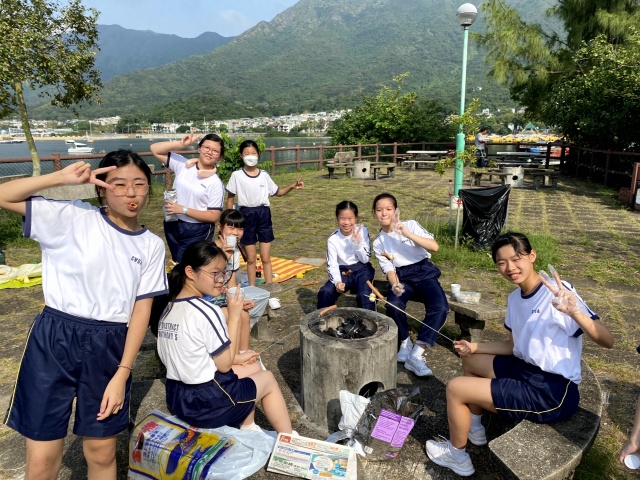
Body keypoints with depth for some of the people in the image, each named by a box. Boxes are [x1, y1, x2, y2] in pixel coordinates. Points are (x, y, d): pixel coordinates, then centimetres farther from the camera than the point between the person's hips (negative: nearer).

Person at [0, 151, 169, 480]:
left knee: (102, 453, 15)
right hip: (54, 341, -2)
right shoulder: (72, 217, -4)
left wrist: (122, 374, -4)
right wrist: (62, 178, -16)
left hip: (110, 349, 2)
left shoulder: (151, 245, 2)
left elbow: (142, 310, 0)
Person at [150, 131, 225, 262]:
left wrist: (183, 210, -20)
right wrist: (181, 144, -14)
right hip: (172, 225, 5)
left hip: (197, 232, -4)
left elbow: (213, 216, -15)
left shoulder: (216, 183, -13)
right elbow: (155, 149, -1)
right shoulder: (182, 164, -2)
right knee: (178, 264, 20)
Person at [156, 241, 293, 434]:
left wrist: (237, 358, 11)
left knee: (253, 367, 25)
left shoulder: (170, 307, 2)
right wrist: (234, 316, -13)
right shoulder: (208, 312, -24)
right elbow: (224, 365, -15)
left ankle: (247, 428, 33)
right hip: (206, 403, -8)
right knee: (268, 379, 16)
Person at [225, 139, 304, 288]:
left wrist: (292, 186, -5)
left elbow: (277, 192, 11)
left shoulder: (264, 175, 2)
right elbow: (230, 198, 2)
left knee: (266, 258, 5)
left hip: (263, 214, 2)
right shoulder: (237, 175, -4)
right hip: (246, 215, -1)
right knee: (251, 258, 7)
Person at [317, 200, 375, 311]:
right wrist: (337, 281, -28)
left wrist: (357, 243, -24)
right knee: (325, 292, -20)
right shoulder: (333, 239, -9)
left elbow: (365, 259, -7)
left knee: (365, 295, -27)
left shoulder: (362, 231, -8)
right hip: (343, 272, 1)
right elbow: (332, 265, -9)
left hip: (361, 270, -1)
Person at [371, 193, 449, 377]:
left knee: (440, 307, -30)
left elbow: (434, 246, -15)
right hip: (401, 277, 2)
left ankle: (417, 354, -24)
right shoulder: (378, 243, 6)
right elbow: (389, 269, -2)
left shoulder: (410, 225, -2)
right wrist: (395, 285, -25)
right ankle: (405, 343, -3)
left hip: (424, 273, -1)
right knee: (393, 305, -31)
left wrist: (407, 233, -25)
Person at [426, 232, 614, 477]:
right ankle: (475, 428, 34)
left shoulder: (558, 292, -20)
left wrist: (574, 312, -43)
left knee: (455, 388, -10)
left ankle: (457, 455, 17)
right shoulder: (514, 298, 5)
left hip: (553, 392, -9)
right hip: (527, 371, 9)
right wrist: (474, 347, 7)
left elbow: (607, 341, -25)